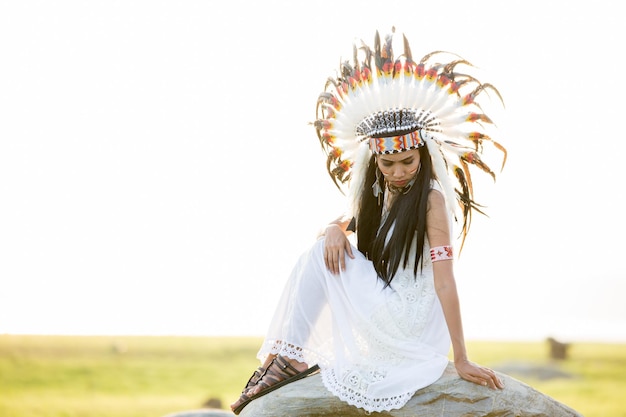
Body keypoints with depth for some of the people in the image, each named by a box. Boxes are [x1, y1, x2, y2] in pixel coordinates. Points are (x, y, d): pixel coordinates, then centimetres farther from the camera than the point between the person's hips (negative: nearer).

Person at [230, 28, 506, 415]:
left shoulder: (432, 200, -15)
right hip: (384, 321, 8)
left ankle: (290, 359, -7)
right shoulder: (378, 193, 8)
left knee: (319, 257, -10)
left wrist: (462, 360, -22)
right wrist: (336, 229, -11)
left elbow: (444, 282, -20)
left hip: (409, 323, -8)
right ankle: (282, 359, 7)